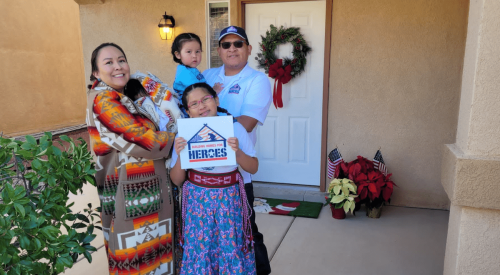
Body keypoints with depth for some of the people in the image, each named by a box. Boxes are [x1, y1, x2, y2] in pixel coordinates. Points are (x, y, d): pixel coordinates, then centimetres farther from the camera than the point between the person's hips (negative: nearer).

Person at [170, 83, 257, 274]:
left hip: (229, 199, 0)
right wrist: (180, 156, -18)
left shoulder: (235, 128, -4)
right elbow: (176, 180, 0)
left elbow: (253, 168, -1)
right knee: (199, 249, 7)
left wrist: (237, 152, -19)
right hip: (198, 201, 0)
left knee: (231, 249, 7)